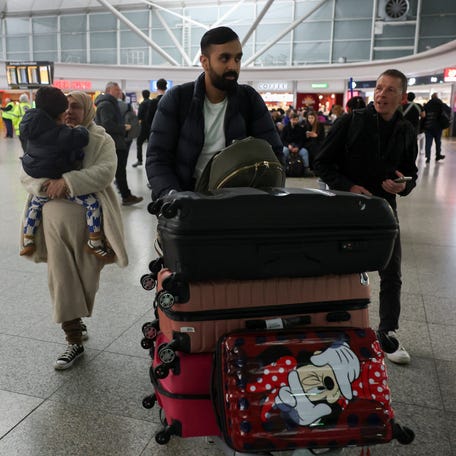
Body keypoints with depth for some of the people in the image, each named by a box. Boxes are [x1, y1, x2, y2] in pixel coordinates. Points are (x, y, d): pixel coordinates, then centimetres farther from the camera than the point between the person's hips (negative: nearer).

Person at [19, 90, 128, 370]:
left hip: (90, 221, -2)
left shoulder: (102, 140, 2)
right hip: (55, 220, 2)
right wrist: (43, 184, -15)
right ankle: (75, 340, 13)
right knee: (62, 280, 1)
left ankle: (77, 323, 33)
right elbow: (27, 173, 8)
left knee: (86, 279, 10)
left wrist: (69, 181, -26)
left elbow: (106, 172, -16)